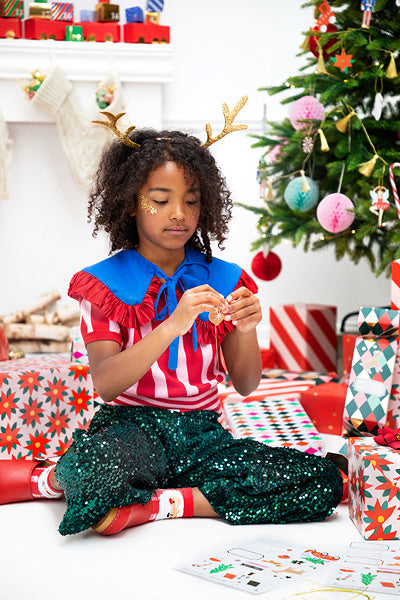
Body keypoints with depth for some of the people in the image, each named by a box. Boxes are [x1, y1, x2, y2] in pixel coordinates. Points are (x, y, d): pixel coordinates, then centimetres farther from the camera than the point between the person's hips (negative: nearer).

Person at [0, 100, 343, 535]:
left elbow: (245, 385, 8)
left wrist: (246, 330, -13)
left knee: (322, 484, -21)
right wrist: (174, 325, -25)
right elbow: (105, 383, -13)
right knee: (94, 482, -42)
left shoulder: (224, 281, 10)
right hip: (131, 425, -4)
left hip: (201, 432, 5)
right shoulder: (104, 283, 1)